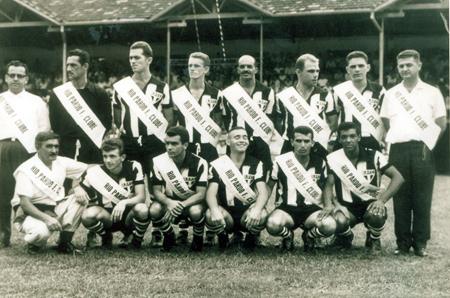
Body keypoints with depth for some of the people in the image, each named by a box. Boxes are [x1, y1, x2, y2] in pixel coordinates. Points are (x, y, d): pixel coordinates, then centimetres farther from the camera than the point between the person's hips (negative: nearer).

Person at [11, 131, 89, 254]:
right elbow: (24, 203, -22)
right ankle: (35, 243, 2)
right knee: (41, 232, -39)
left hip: (56, 209, 6)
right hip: (33, 213, -6)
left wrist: (78, 186, -13)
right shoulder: (26, 170, -15)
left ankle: (65, 242, -10)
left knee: (80, 197, -17)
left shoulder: (61, 162, 2)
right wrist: (46, 218, -36)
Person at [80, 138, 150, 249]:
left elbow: (141, 197, -17)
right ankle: (106, 237, 4)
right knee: (88, 215, -32)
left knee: (142, 209, -36)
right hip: (106, 217, 1)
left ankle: (136, 240, -1)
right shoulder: (95, 172, -8)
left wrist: (124, 202, -37)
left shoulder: (134, 167, -11)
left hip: (129, 215, -1)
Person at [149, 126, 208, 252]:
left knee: (196, 212, -37)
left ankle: (198, 238, -1)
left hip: (192, 202, -2)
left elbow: (201, 194, -19)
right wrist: (169, 203, -33)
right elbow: (157, 191, -11)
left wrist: (183, 205, -37)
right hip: (169, 201, 2)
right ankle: (169, 236, 2)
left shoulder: (199, 163, -18)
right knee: (154, 210, -31)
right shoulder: (159, 161, -13)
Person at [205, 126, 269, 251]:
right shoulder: (218, 164, -1)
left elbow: (263, 192, -13)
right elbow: (211, 192, -12)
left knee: (262, 215, -33)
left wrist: (257, 209, -37)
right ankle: (223, 237, 2)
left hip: (248, 213, 0)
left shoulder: (256, 164, 0)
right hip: (226, 214, 0)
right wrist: (215, 210, -37)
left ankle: (251, 238, 2)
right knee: (210, 215, -33)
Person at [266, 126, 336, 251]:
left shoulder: (320, 162, 5)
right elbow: (269, 186, 9)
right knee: (273, 224, -36)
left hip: (313, 209, 1)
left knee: (330, 226, -31)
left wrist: (328, 205, -2)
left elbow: (326, 186, 16)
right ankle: (288, 235, 6)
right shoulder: (281, 161, 0)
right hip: (287, 208, -1)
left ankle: (309, 236, 8)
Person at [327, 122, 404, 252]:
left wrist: (382, 200, -22)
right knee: (339, 222, -34)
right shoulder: (333, 159, -4)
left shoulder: (373, 156, -6)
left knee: (376, 216, -36)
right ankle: (346, 237, 6)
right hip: (347, 206, 0)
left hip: (371, 203, 0)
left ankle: (373, 240, 3)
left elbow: (398, 178, -9)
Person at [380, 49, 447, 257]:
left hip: (422, 150, -2)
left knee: (422, 198, 0)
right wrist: (396, 137, 5)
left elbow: (441, 124, 7)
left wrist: (428, 143, 0)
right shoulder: (391, 94, 13)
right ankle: (402, 242, 10)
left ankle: (420, 242, 8)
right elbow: (386, 123, 17)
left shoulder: (432, 92, 7)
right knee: (401, 197, 3)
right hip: (398, 150, 2)